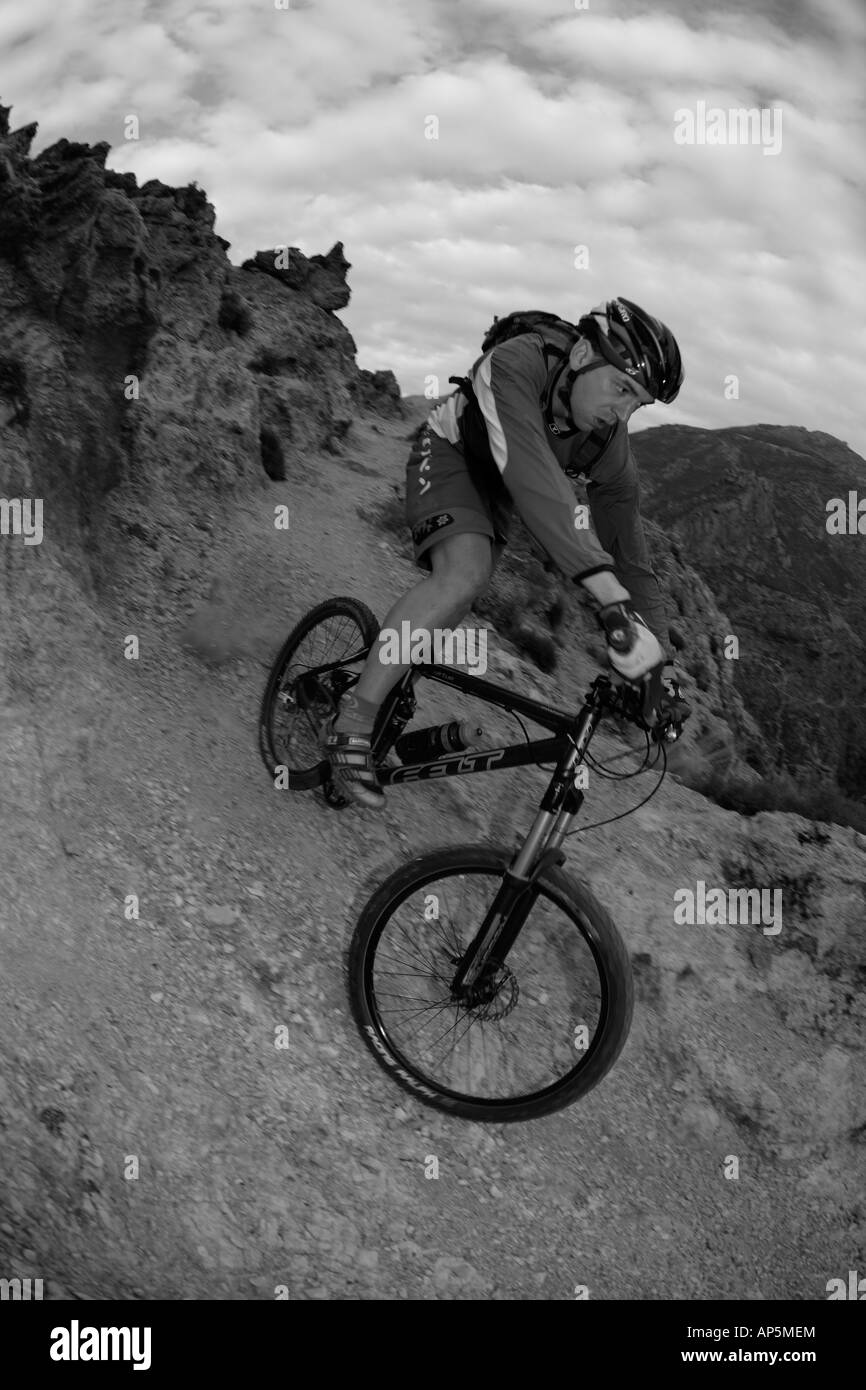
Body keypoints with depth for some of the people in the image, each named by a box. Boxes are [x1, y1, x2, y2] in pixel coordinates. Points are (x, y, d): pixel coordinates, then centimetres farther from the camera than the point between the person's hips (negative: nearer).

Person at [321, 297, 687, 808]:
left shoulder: (611, 444, -22)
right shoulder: (514, 366, -39)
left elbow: (629, 550, -15)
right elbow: (535, 481, -53)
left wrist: (661, 658, -20)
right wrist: (612, 598, -62)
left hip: (493, 484, 7)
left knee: (455, 606, 7)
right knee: (466, 573, -30)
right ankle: (350, 725, -24)